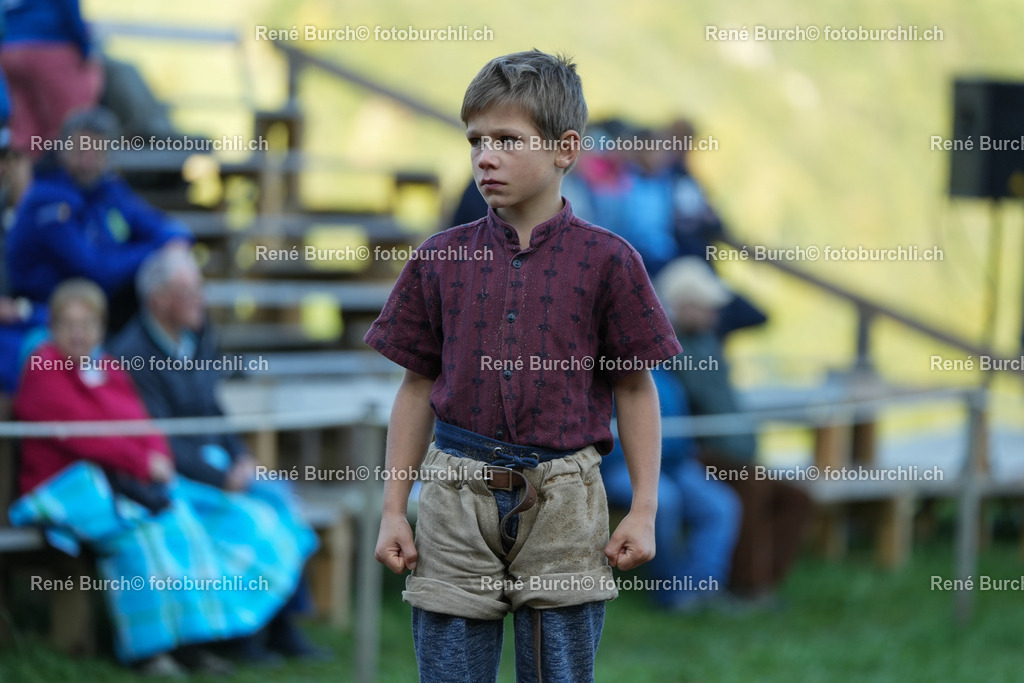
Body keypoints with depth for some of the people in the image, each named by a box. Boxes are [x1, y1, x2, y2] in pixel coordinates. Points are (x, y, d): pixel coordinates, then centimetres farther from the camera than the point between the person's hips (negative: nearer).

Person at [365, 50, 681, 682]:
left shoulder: (606, 260, -1)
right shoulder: (442, 258, 5)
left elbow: (635, 388, 3)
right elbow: (418, 387, 10)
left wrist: (644, 511, -1)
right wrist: (394, 510, 7)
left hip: (562, 504, -2)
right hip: (458, 495, 2)